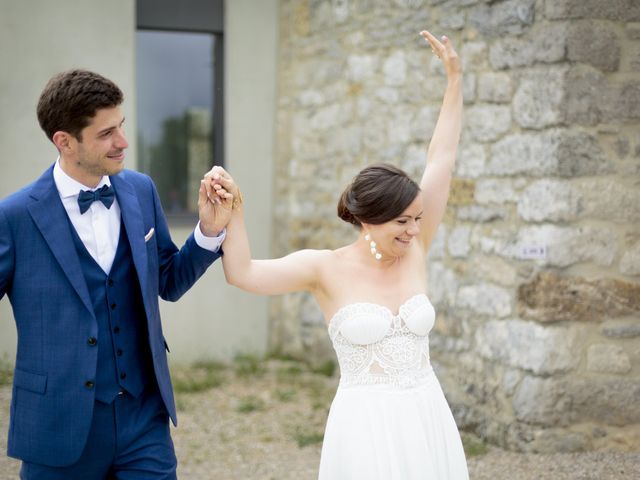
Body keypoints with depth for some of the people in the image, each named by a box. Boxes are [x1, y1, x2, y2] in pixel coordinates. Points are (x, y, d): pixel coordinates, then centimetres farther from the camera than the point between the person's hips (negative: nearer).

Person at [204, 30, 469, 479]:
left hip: (427, 419, 4)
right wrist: (234, 211, -20)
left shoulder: (414, 251, 1)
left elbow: (442, 158, 3)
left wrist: (455, 77, 5)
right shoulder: (328, 268, -6)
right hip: (366, 425, -4)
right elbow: (242, 273, -11)